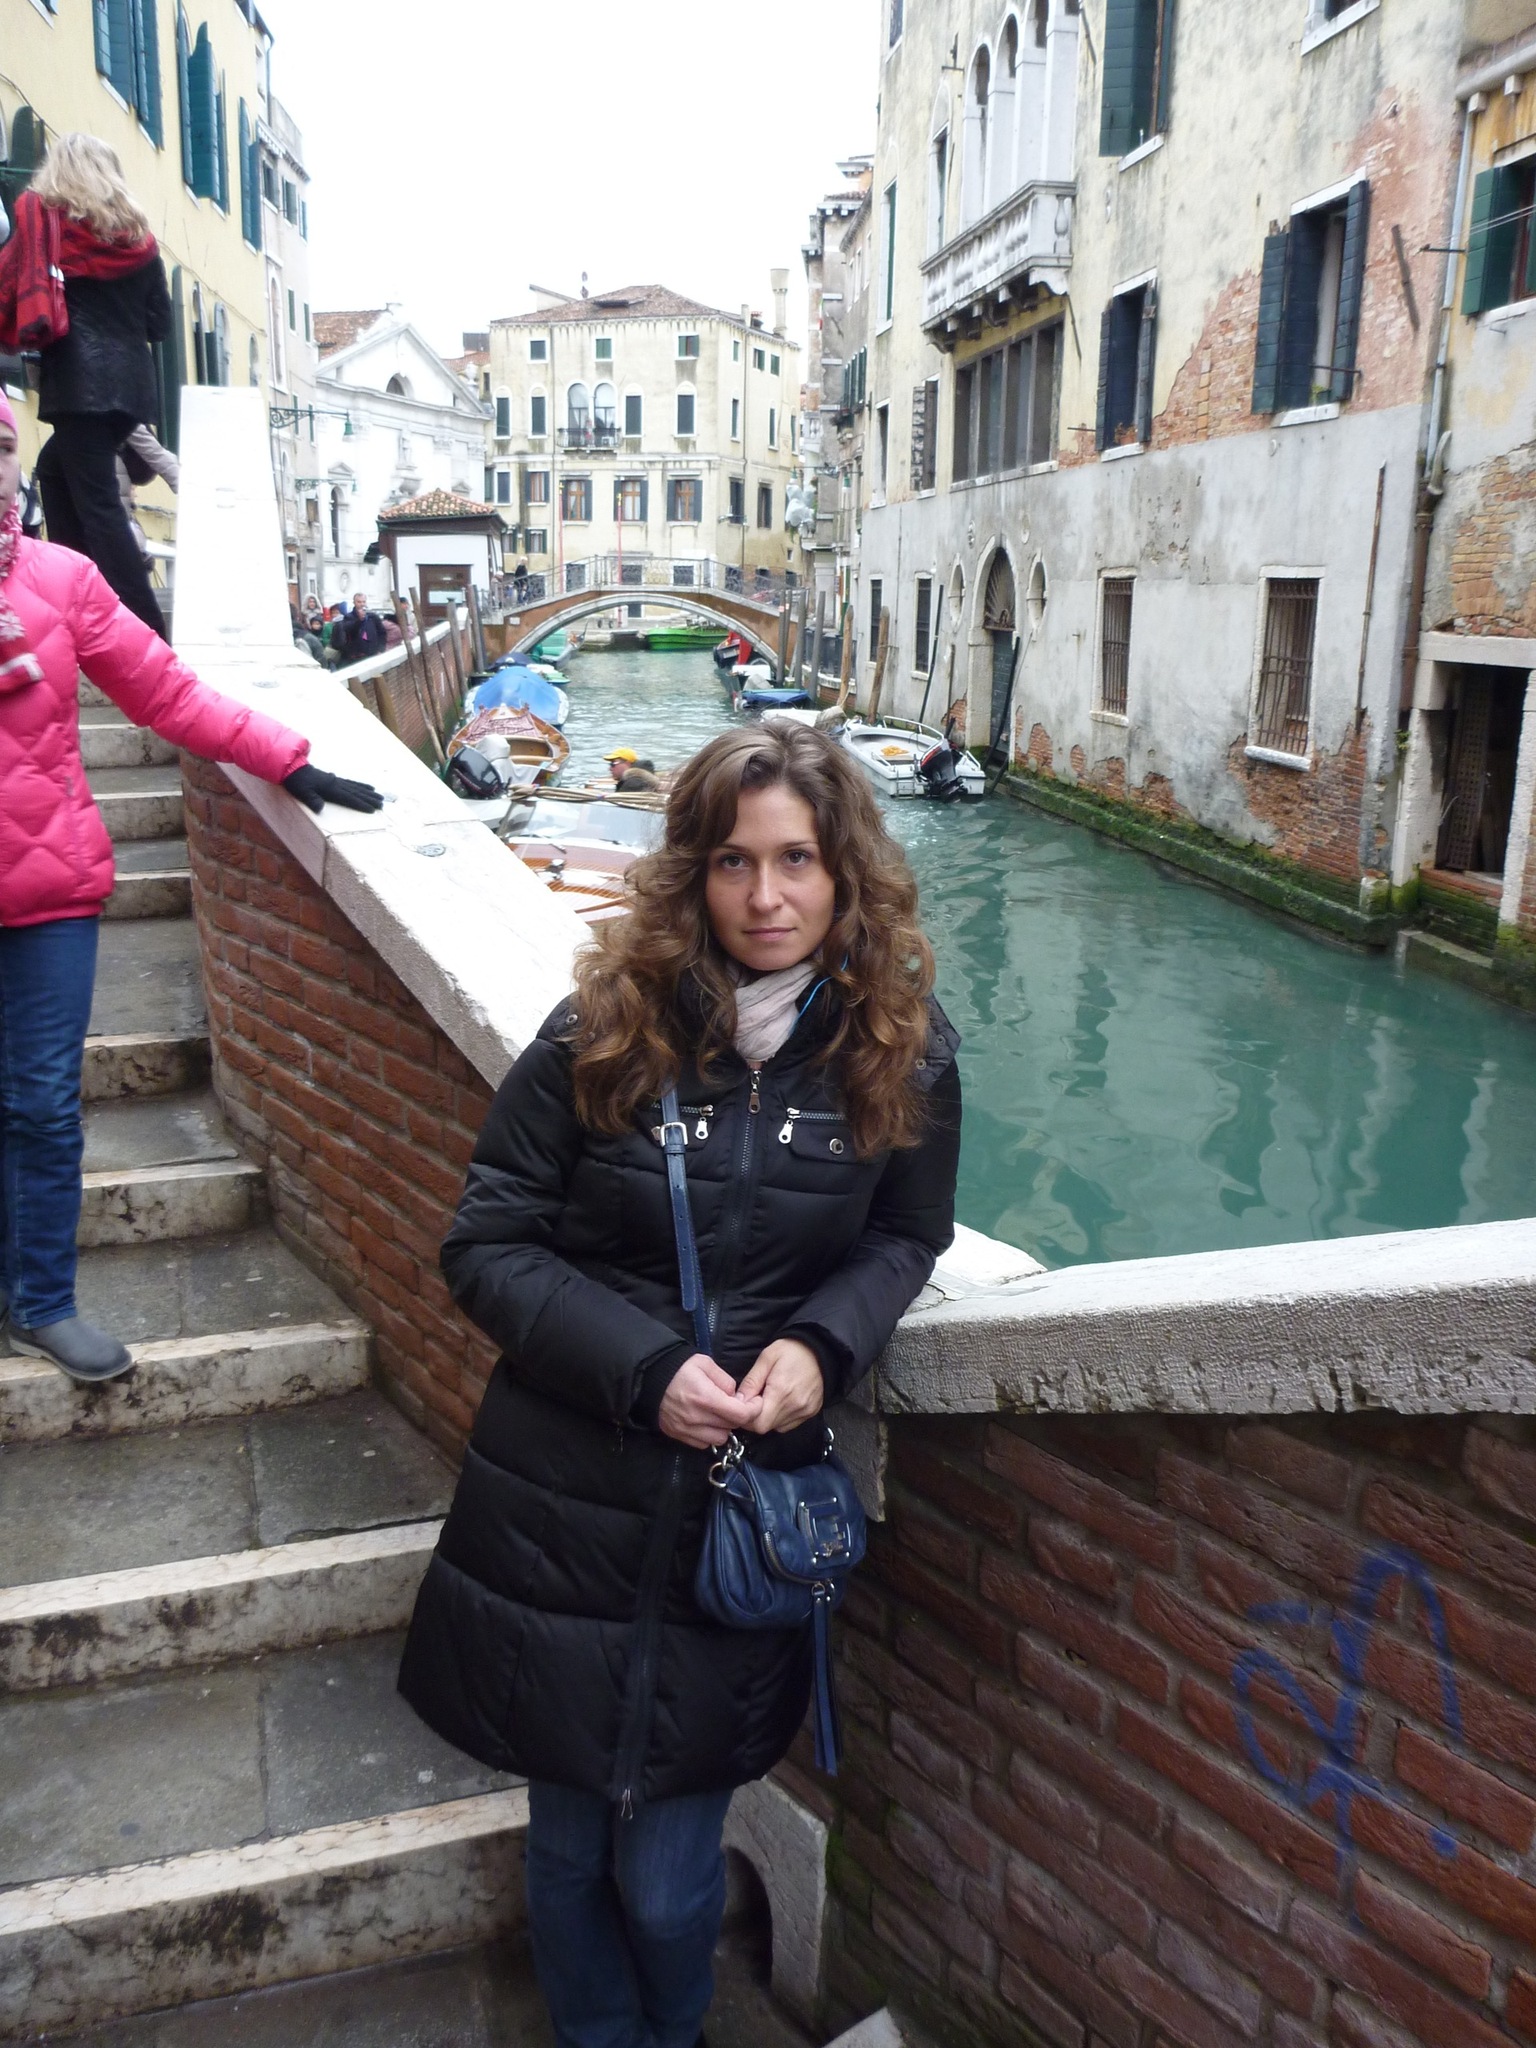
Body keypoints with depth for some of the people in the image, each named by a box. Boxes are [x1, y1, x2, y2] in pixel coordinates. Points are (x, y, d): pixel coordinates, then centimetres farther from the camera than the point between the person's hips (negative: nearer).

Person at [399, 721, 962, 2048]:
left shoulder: (904, 1053, -6)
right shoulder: (604, 1030, -10)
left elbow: (906, 1240, 8)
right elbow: (488, 1245, -5)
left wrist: (822, 1345, -12)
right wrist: (643, 1371, -17)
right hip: (565, 1501, 0)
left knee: (667, 1877, 11)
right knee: (572, 1843, 16)